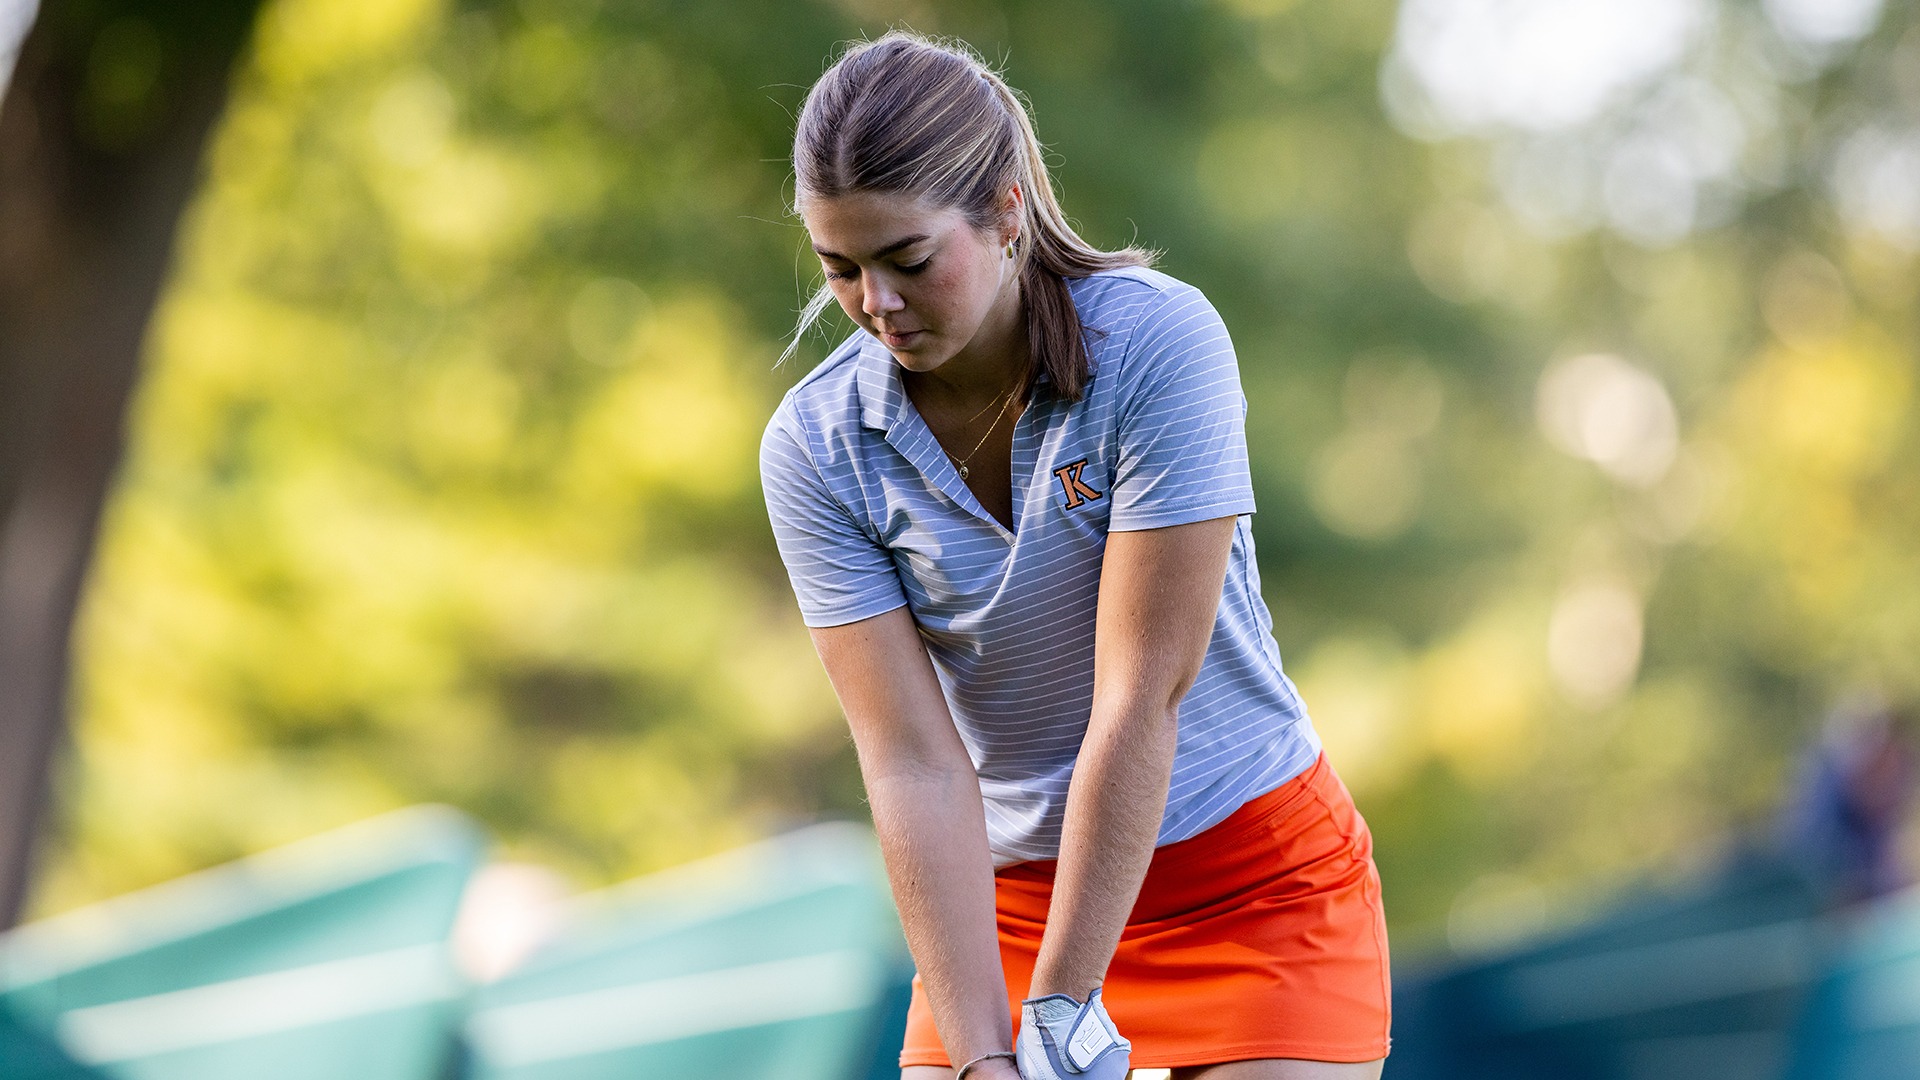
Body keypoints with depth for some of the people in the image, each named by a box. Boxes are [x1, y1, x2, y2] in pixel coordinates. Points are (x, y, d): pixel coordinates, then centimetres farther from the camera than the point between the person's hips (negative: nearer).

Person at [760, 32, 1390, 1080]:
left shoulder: (1159, 338, -19)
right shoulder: (815, 448, -9)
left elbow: (1141, 698, -21)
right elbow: (913, 764, -14)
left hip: (1256, 882, -2)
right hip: (1009, 895, 3)